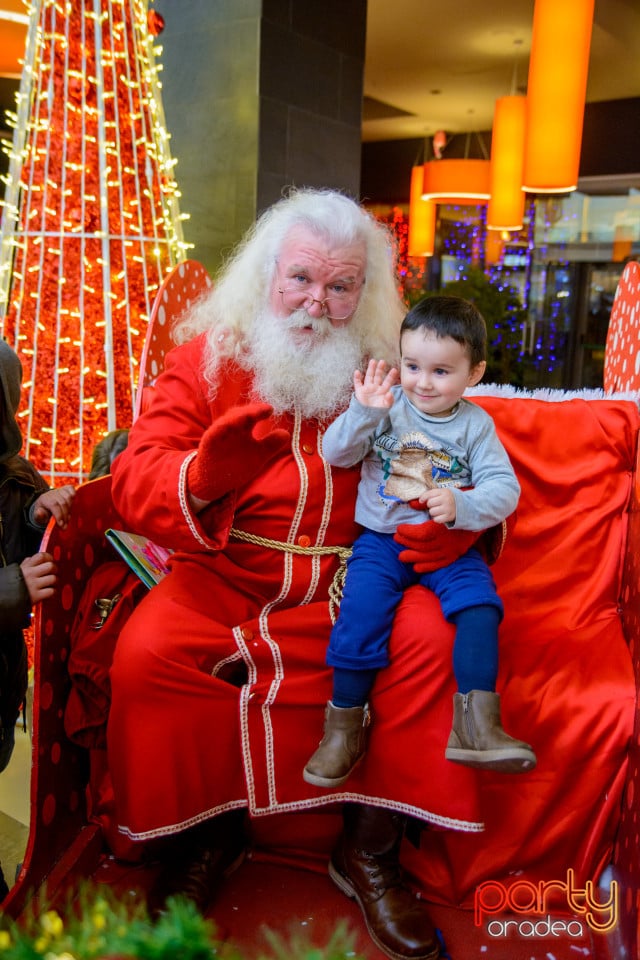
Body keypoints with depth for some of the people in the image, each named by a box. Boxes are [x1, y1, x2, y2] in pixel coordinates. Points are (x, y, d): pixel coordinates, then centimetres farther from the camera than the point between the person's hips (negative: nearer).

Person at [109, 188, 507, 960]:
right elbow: (133, 479, -10)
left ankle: (370, 850, 0)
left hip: (353, 578, 1)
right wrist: (204, 476, -34)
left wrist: (449, 520, -19)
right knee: (144, 652, -24)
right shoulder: (207, 354, -1)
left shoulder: (391, 370, 3)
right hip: (223, 578, 0)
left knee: (431, 639, -24)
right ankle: (202, 835, 6)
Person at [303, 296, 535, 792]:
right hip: (382, 539, -1)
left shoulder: (475, 424, 2)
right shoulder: (388, 407, 0)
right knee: (362, 608, -21)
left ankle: (477, 723, -17)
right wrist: (363, 412, -24)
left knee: (479, 602, -22)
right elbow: (336, 454, -7)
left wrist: (460, 506, -25)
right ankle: (345, 723, -6)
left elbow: (505, 488, -5)